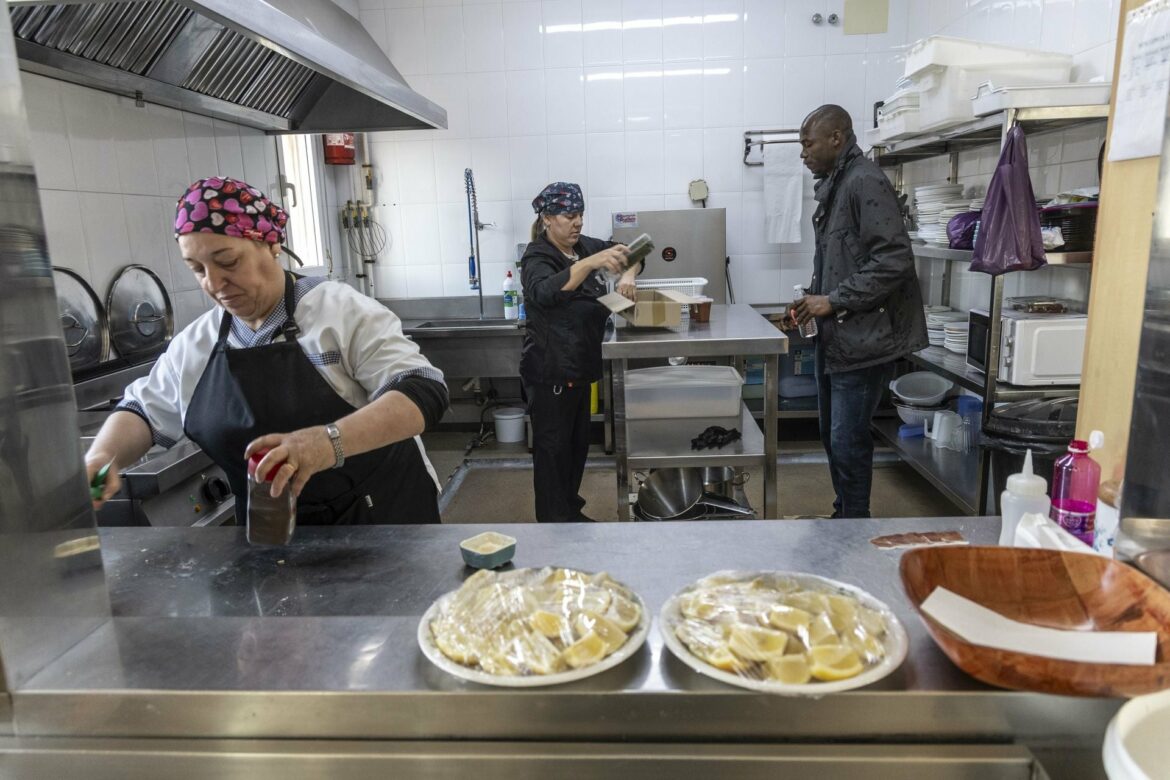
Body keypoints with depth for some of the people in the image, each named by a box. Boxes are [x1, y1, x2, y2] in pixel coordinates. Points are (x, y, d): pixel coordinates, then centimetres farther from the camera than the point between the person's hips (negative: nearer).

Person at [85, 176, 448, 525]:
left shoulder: (341, 309, -14)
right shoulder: (194, 345, 2)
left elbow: (423, 392, -23)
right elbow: (142, 410, 15)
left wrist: (329, 441, -40)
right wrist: (102, 455, -9)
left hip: (382, 519, -4)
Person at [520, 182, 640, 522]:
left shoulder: (586, 246, 6)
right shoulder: (537, 257, -14)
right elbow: (546, 292, -36)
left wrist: (627, 274, -9)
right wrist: (591, 262, -47)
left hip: (580, 365, 8)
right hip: (550, 370, -8)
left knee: (578, 442, 15)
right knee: (553, 446, -1)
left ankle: (571, 513, 29)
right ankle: (554, 523, 9)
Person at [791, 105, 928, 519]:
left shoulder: (865, 182, -13)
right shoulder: (833, 186, 16)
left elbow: (893, 260, -21)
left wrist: (834, 301, -18)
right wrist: (814, 300, 9)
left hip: (861, 340, -10)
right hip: (835, 338, 10)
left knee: (848, 442, -3)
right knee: (833, 436, 17)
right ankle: (843, 515, 31)